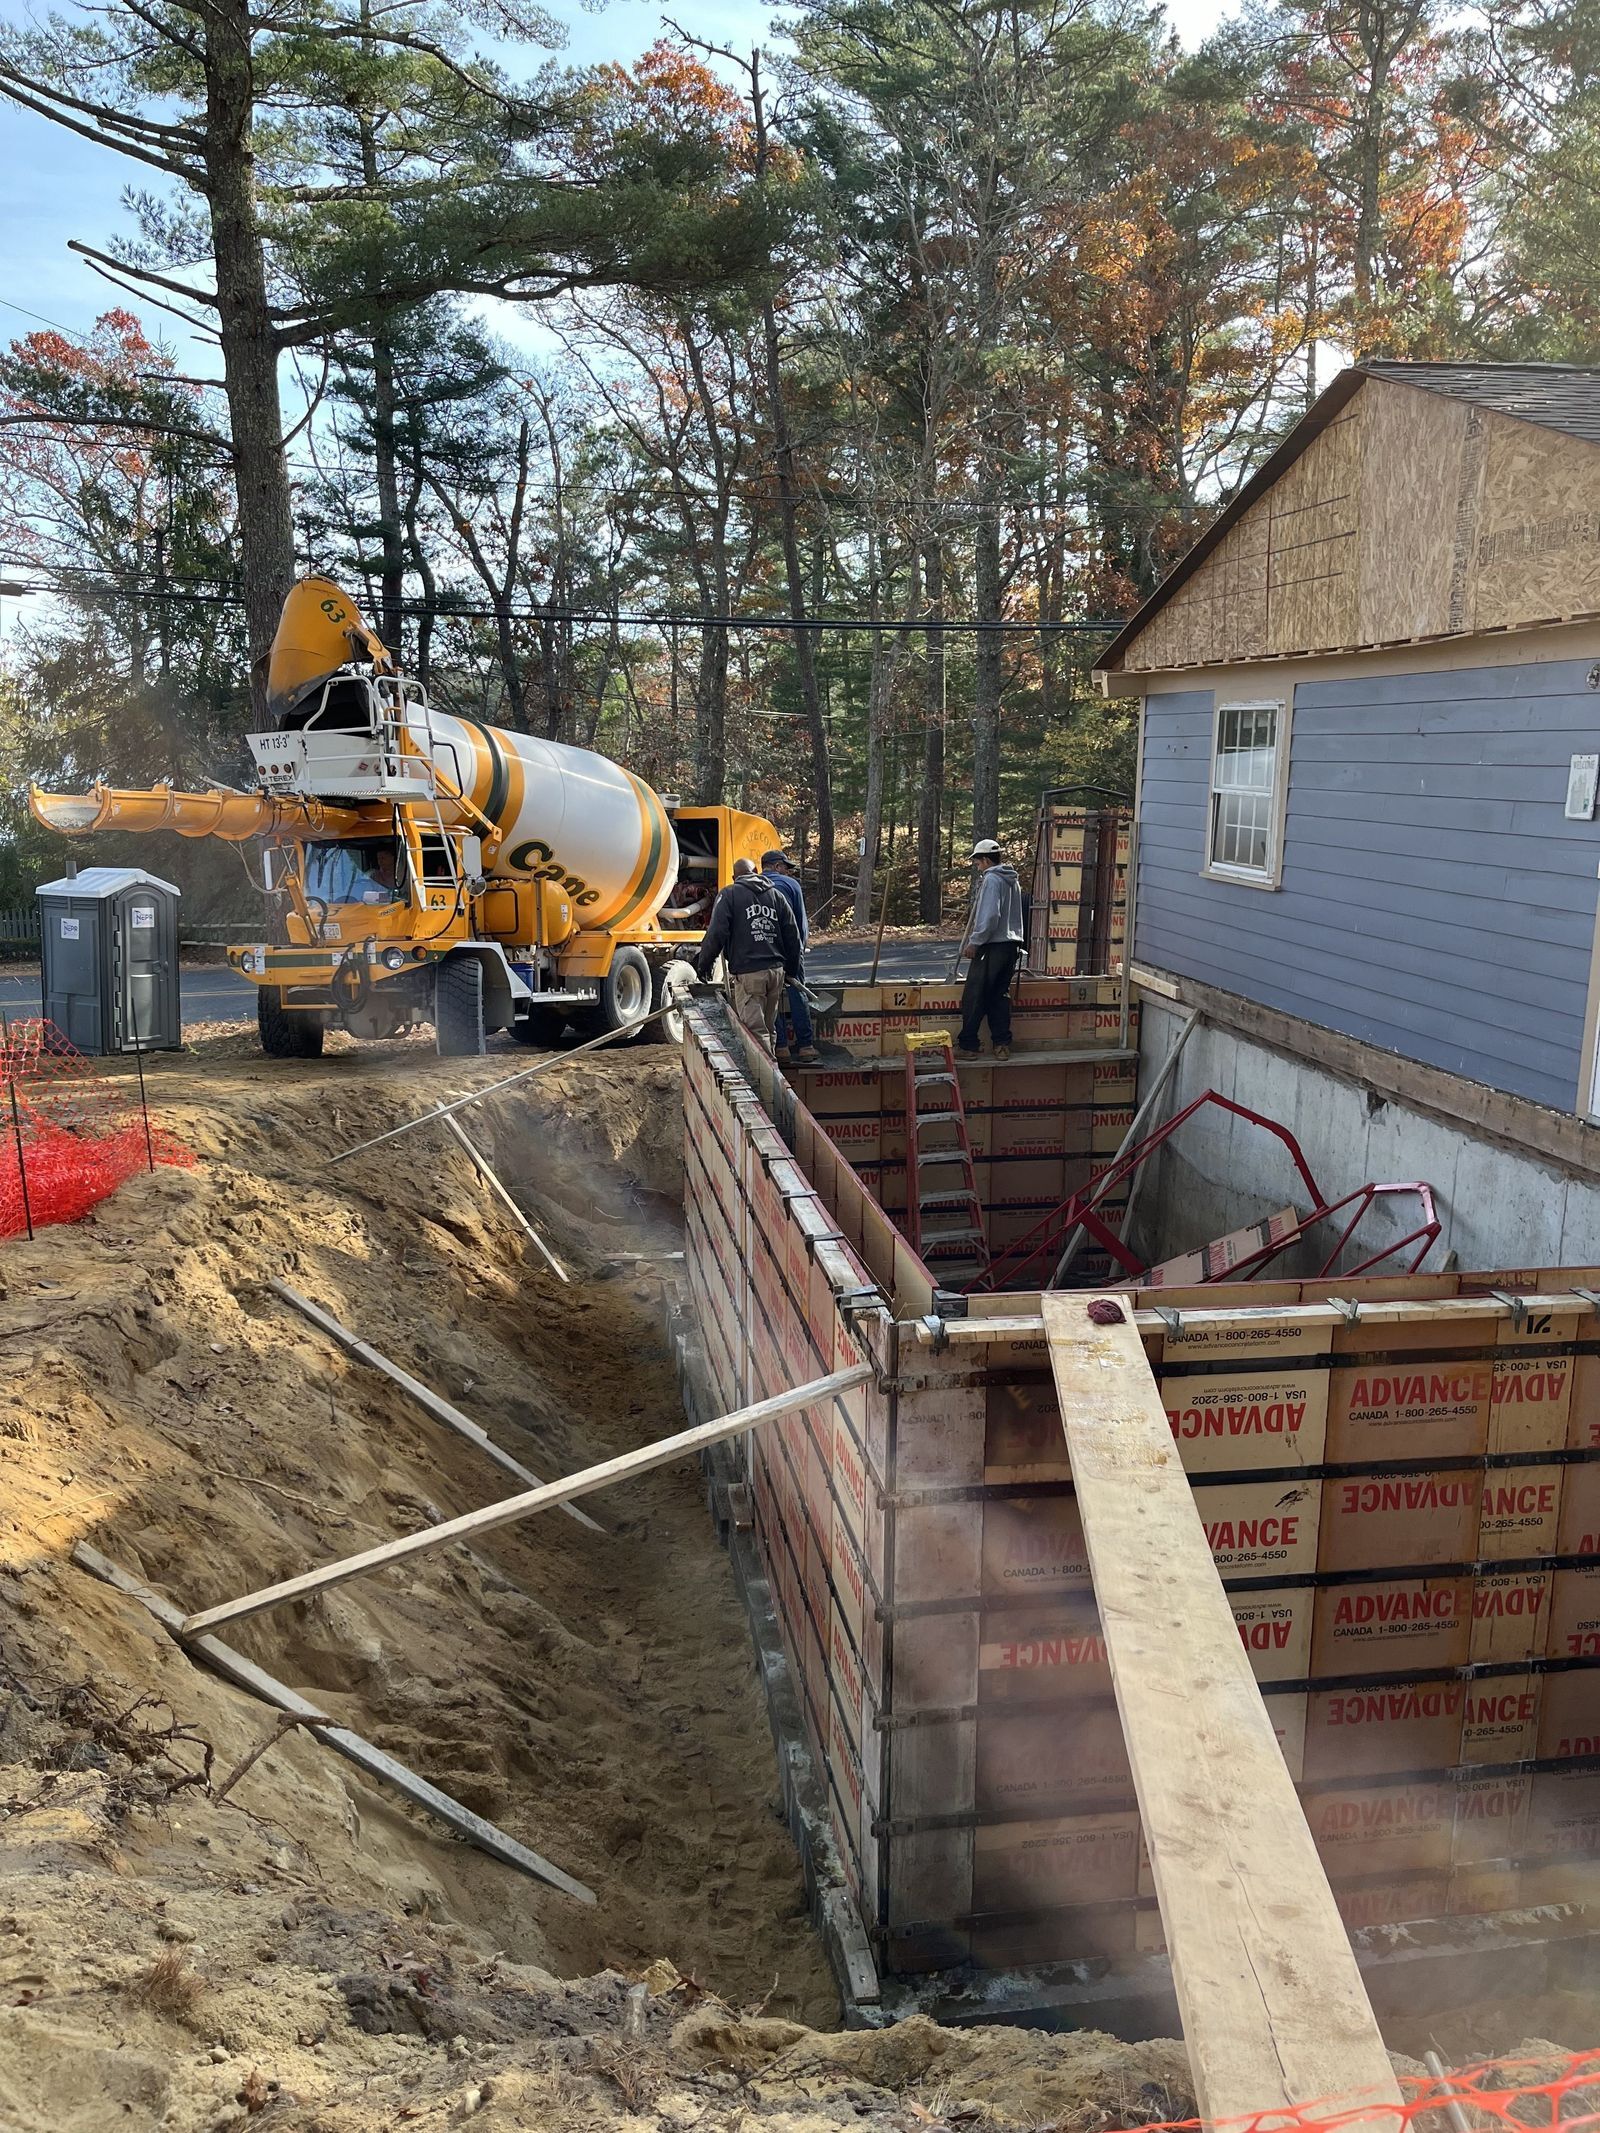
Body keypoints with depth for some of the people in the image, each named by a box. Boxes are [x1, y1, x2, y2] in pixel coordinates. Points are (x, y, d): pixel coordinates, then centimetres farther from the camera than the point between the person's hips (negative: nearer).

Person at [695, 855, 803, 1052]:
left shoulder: (729, 895, 2)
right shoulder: (776, 896, 16)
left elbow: (716, 934, -8)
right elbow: (792, 937, 15)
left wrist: (703, 964, 4)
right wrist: (792, 972, 24)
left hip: (748, 974, -5)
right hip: (776, 970, 5)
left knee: (756, 1030, -6)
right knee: (768, 1028, 15)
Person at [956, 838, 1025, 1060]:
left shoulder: (991, 879, -11)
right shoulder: (1013, 881, 16)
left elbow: (990, 916, -20)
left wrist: (974, 941, -14)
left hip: (992, 947, -8)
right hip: (1012, 944, 8)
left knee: (973, 998, -2)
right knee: (1000, 996, 11)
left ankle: (967, 1045, 1)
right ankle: (1002, 1045, 9)